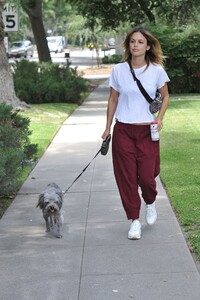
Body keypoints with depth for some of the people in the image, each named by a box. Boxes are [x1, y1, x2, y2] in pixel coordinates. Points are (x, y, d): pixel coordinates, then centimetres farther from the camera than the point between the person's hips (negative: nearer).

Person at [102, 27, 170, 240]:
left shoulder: (157, 70, -3)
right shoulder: (118, 70, -1)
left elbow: (165, 96, 10)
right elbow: (113, 99, 8)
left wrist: (159, 117, -6)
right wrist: (107, 128, 8)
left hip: (148, 131, -1)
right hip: (123, 130, 1)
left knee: (147, 176, -3)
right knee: (126, 177, 2)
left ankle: (150, 203, 31)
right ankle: (134, 220, 14)